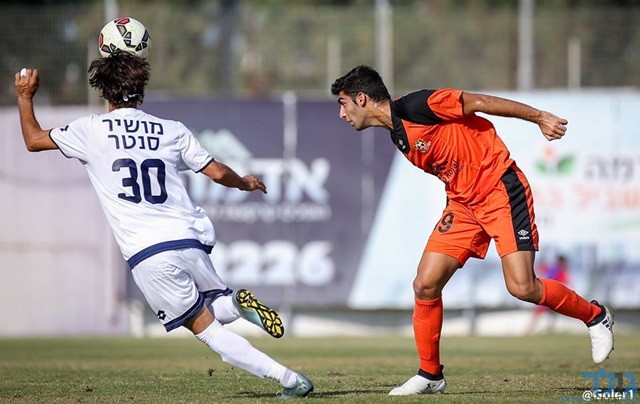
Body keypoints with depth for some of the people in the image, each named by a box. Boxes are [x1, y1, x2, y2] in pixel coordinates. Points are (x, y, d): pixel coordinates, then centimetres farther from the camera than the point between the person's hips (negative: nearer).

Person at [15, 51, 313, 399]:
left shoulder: (91, 130, 3)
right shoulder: (172, 131, 10)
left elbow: (33, 140, 16)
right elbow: (218, 173, 14)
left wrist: (25, 97, 32)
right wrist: (245, 183, 36)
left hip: (146, 255, -3)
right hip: (189, 240, 3)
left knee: (207, 329, 1)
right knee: (216, 310, 24)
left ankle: (289, 379, -16)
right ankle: (236, 302, -14)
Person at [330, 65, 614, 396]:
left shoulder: (416, 106, -17)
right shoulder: (398, 137, 9)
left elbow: (478, 103, -12)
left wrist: (540, 118, -8)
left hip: (501, 189, -8)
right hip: (463, 203, 8)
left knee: (522, 288, -15)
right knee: (425, 285, -4)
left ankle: (595, 316, 9)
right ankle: (430, 375, 8)